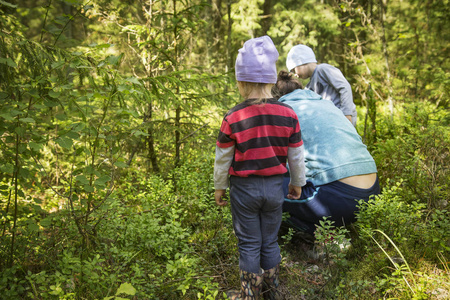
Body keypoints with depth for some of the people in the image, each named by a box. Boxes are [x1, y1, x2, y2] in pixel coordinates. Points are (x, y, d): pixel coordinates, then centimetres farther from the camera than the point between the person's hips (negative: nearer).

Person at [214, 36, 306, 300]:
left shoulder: (232, 118, -15)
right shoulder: (288, 114, -7)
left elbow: (223, 159, -5)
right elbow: (296, 156, 1)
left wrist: (220, 187, 10)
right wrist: (298, 183, 17)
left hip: (244, 189, -3)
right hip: (275, 187, 3)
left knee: (249, 244, 11)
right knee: (270, 241, 18)